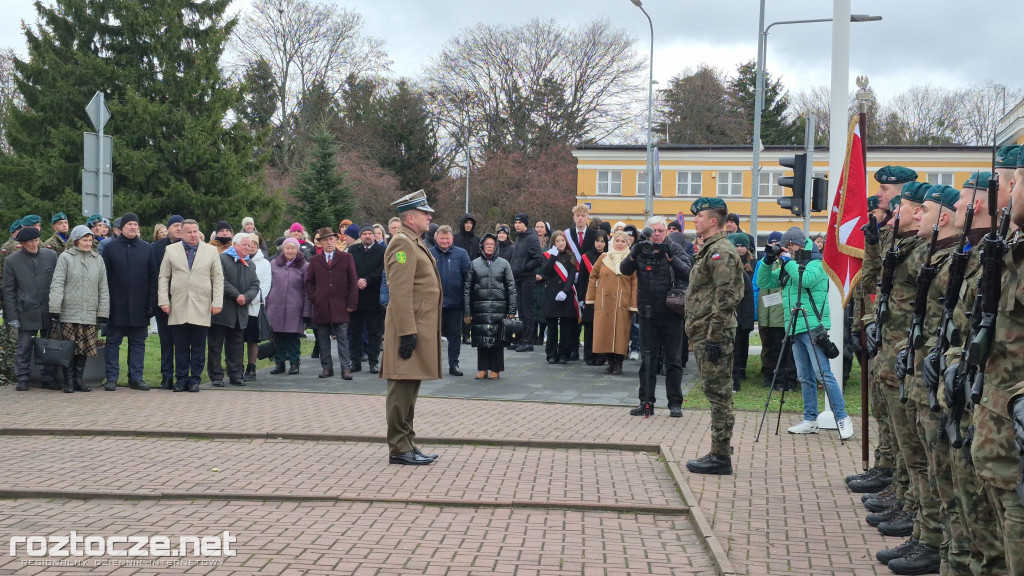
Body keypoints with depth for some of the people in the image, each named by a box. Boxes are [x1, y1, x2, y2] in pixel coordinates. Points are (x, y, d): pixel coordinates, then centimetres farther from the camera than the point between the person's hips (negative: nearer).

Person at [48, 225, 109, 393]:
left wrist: (103, 312, 7)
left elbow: (103, 288, 12)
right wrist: (54, 308, -10)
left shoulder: (98, 260, 11)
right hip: (69, 313, -3)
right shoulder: (65, 257, 1)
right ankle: (69, 380, 7)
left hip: (89, 314, 3)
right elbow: (57, 284, -3)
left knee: (84, 349, 5)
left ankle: (78, 379, 15)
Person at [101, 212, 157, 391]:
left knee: (138, 342, 6)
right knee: (113, 342, 3)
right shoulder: (110, 247, 3)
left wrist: (152, 303, 0)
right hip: (116, 306, -2)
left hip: (139, 306, 2)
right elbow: (104, 276, 1)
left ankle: (136, 378, 12)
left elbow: (153, 277, 7)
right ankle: (112, 378, 9)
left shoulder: (146, 248, 8)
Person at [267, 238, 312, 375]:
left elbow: (307, 291, -1)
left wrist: (306, 311, -6)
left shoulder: (304, 266, 1)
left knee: (293, 336, 0)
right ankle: (279, 362, 15)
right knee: (278, 337, 5)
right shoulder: (274, 264, 10)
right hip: (276, 307, 3)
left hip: (295, 309, -3)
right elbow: (269, 286, 13)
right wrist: (267, 306, 7)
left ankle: (294, 363, 11)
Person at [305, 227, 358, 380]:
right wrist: (314, 299, 1)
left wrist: (351, 303, -4)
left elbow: (353, 282, 3)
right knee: (323, 340, 6)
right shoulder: (315, 261, 11)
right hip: (321, 308, 2)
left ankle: (346, 368, -2)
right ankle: (327, 367, 13)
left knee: (343, 339, -3)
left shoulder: (346, 258, 5)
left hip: (340, 307, -2)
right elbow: (309, 283, 15)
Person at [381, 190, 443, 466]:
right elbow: (400, 293, -20)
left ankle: (407, 444, 21)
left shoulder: (416, 243, 18)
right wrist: (407, 332, -23)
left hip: (421, 328, 10)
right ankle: (399, 449, 1)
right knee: (402, 388, -4)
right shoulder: (403, 244, -13)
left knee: (410, 388, 14)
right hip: (411, 329, -10)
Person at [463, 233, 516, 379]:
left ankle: (495, 369, 10)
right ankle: (482, 369, 13)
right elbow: (467, 288, 7)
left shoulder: (503, 263, 6)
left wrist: (512, 310, -2)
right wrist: (466, 312, 1)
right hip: (480, 308, 1)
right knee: (481, 339, 3)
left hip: (499, 307, -1)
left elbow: (511, 287, 4)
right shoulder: (475, 264, 8)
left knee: (497, 339, 1)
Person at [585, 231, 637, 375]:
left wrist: (634, 305, -7)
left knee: (620, 332, -2)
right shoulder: (603, 258, 8)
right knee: (605, 331, 1)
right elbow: (593, 276, 11)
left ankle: (618, 363, 7)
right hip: (604, 302, 2)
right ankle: (610, 362, 11)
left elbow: (635, 284, -1)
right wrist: (590, 298, 5)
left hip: (623, 303, -2)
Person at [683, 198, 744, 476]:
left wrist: (714, 336, -22)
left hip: (714, 334, -11)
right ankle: (720, 451, 20)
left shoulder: (720, 251, -14)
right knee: (716, 394, 13)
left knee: (719, 394, -6)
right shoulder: (710, 249, 19)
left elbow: (725, 296, -21)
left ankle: (720, 457, -2)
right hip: (704, 333, 11)